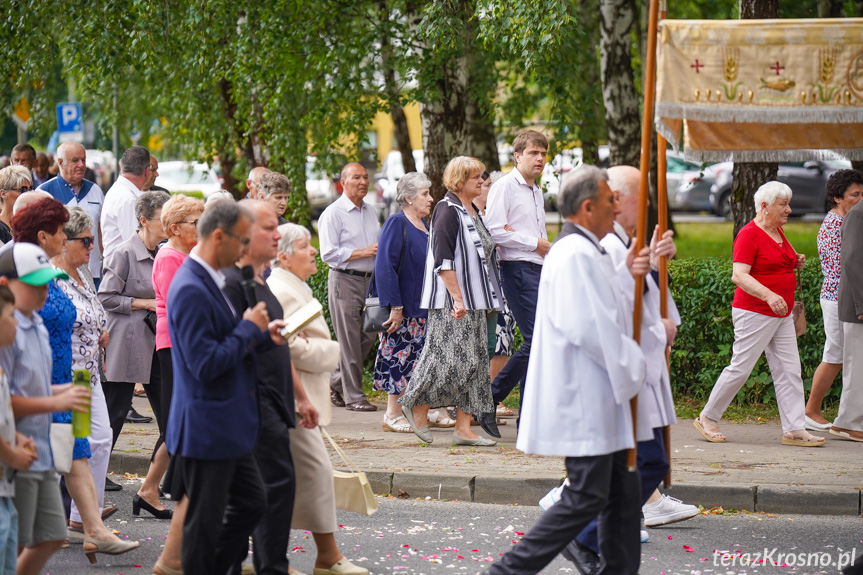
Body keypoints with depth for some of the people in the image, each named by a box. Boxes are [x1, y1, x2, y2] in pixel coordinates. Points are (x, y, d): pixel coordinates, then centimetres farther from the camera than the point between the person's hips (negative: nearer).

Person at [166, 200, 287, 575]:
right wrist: (249, 329, -15)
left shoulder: (212, 282, 11)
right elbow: (205, 364, -25)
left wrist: (262, 336, 4)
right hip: (207, 428, -10)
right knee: (204, 522, 2)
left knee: (251, 502, 18)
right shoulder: (190, 290, -22)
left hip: (228, 426, 10)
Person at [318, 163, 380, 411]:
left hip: (369, 279, 7)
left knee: (368, 336, 7)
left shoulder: (370, 211, 16)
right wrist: (363, 252, -17)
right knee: (350, 340, -4)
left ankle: (335, 382, 22)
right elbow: (328, 253, -14)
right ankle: (353, 396, 3)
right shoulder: (333, 213, -7)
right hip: (344, 280, -7)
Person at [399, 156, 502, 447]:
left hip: (473, 301, 9)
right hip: (451, 302, -9)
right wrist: (457, 297, -24)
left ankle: (463, 428, 6)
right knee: (453, 359, -12)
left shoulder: (472, 212, 17)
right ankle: (417, 405, 6)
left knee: (475, 362, 5)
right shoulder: (447, 210, -11)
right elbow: (442, 260, -18)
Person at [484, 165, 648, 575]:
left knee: (623, 494, 12)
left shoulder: (590, 255, 17)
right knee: (587, 498, -8)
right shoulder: (575, 256, -17)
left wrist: (628, 275, 10)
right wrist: (633, 365, -13)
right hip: (583, 400, -11)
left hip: (599, 399, 11)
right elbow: (588, 328, -24)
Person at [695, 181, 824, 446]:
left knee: (790, 371, 2)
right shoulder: (749, 234, -13)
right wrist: (769, 296, -35)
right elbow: (739, 275, -23)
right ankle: (707, 418, 11)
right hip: (754, 313, -9)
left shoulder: (778, 232, 14)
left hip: (781, 315, 9)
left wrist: (796, 262, 8)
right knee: (740, 368, -3)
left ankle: (794, 430, 2)